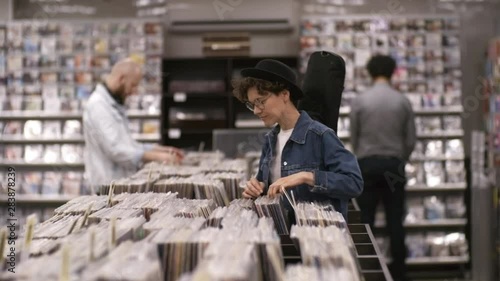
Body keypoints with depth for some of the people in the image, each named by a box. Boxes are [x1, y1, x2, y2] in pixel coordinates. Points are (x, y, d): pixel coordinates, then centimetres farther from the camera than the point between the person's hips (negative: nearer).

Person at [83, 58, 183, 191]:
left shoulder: (114, 105, 16)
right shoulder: (98, 105, -15)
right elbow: (115, 149, -23)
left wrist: (160, 150, 9)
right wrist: (156, 156, -23)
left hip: (122, 180, 9)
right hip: (109, 184, -9)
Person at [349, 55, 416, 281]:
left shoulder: (359, 101, -4)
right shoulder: (403, 101, -2)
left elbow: (353, 138, 2)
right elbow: (411, 140, 2)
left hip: (367, 163, -1)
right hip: (394, 163, 1)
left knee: (366, 219, 4)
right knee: (395, 220, 5)